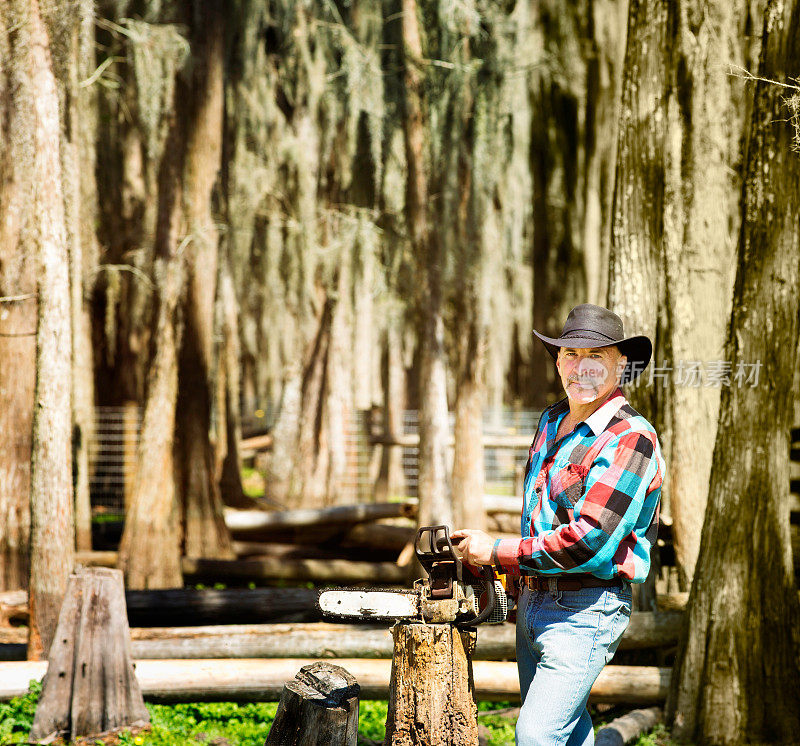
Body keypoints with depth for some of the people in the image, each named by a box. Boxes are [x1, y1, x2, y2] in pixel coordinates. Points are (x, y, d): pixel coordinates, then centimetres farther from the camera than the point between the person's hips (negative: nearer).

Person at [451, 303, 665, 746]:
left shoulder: (630, 439, -17)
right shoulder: (552, 422, 10)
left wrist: (497, 553, -17)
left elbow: (589, 543, -24)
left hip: (585, 610, -9)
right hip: (532, 603, 9)